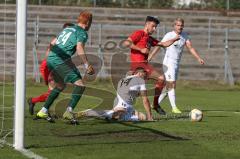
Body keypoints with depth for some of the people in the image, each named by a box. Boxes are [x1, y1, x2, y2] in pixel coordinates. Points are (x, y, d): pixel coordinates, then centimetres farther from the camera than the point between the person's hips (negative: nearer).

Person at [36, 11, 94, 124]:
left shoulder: (68, 29, 24)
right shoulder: (82, 32, 1)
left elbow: (53, 43, 28)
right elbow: (79, 48, -16)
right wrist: (87, 65, -15)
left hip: (50, 59, 9)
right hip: (61, 60, -9)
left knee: (60, 85, 27)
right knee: (80, 85, -10)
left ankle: (43, 112, 28)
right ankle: (69, 111, -23)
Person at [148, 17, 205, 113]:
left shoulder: (185, 36, 8)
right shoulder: (169, 35, -10)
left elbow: (190, 48, 3)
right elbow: (158, 46, -11)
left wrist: (199, 58, -9)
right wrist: (149, 58, -18)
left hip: (176, 64, 7)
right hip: (168, 63, -7)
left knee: (169, 86, 11)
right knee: (172, 85, -12)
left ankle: (156, 104, 22)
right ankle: (174, 107, -12)